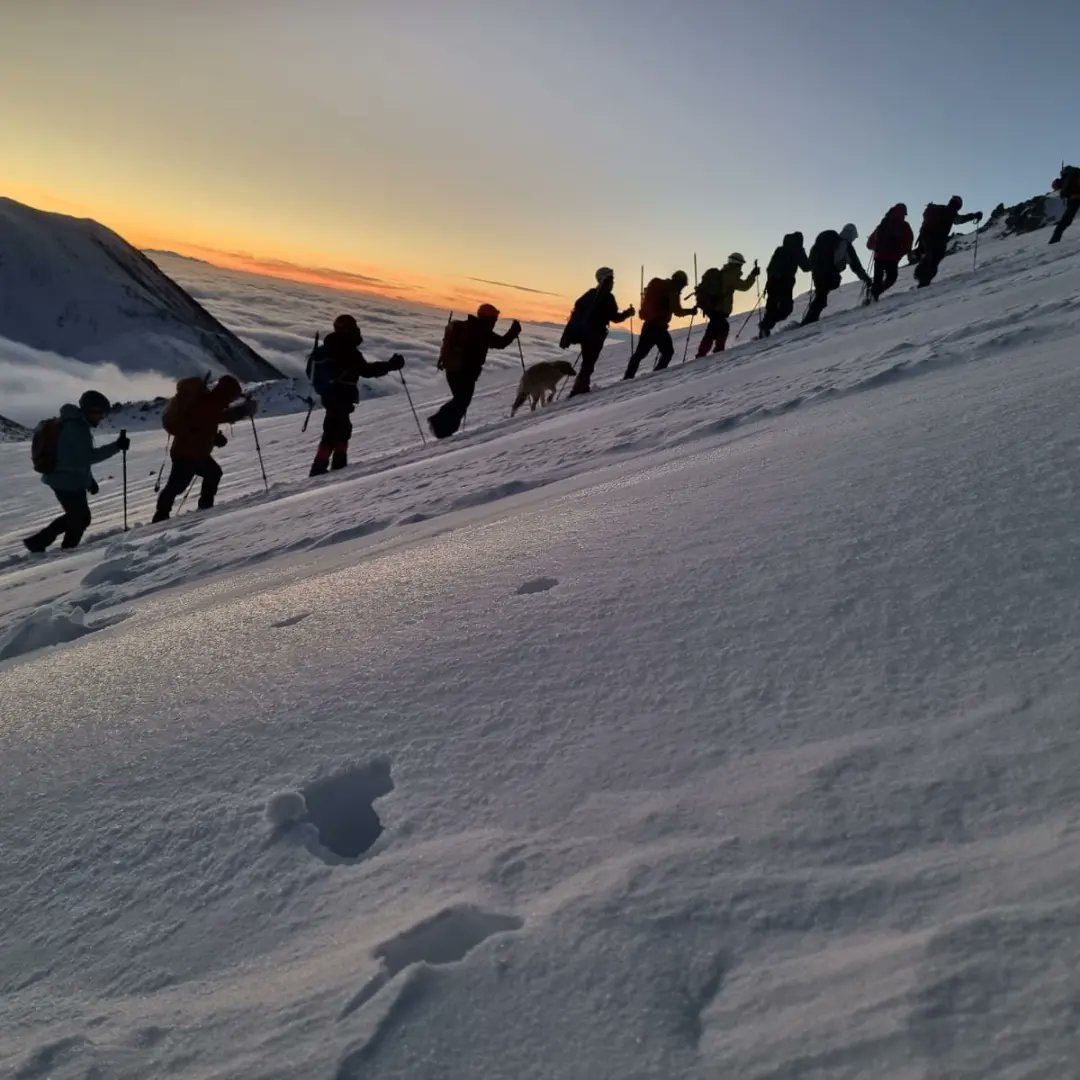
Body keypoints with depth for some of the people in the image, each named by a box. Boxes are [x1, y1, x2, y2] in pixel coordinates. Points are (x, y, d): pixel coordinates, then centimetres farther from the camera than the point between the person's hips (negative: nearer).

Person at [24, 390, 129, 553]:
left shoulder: (73, 424, 12)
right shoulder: (77, 427, -21)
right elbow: (88, 456, -26)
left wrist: (89, 479, 20)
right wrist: (116, 446, -28)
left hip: (61, 478, 10)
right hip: (69, 481, -10)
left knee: (76, 516, 23)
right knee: (81, 519, 6)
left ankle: (37, 541, 26)